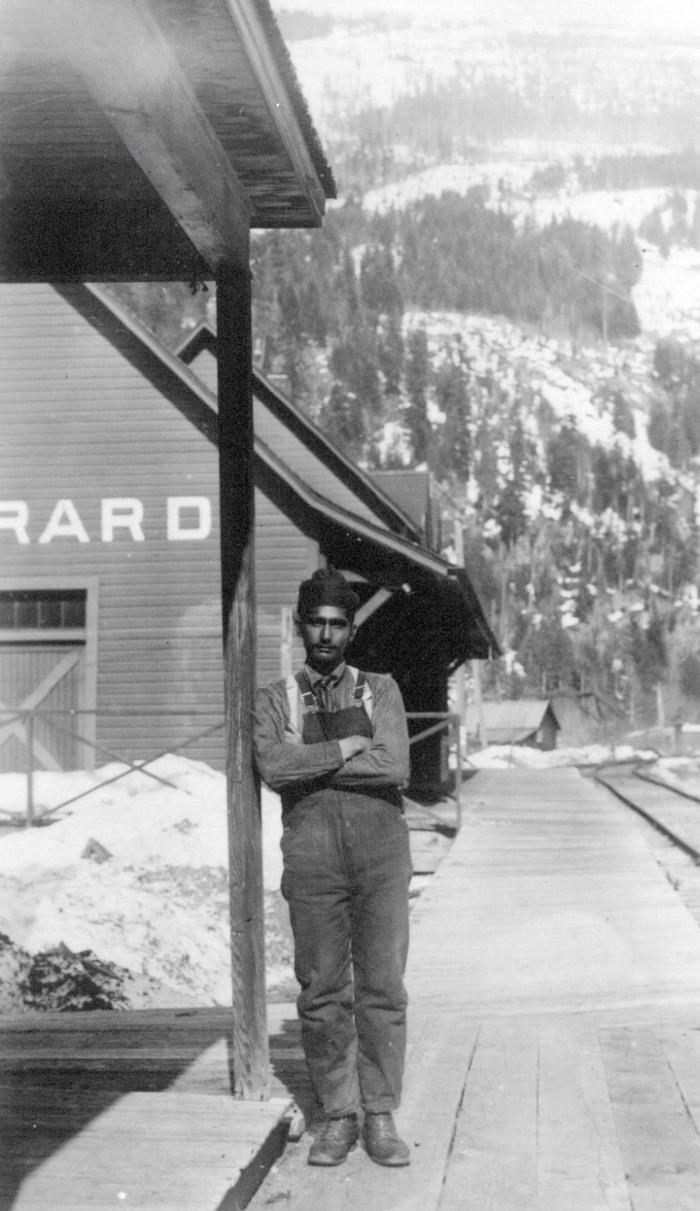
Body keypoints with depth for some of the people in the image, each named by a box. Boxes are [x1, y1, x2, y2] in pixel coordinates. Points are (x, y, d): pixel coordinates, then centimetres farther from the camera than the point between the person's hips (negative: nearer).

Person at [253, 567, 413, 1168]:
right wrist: (347, 746, -8)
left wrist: (310, 763, -6)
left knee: (383, 987, 0)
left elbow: (395, 767, -5)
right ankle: (338, 1116, 13)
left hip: (379, 850, 0)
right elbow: (272, 766, -8)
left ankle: (381, 1117, 9)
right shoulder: (275, 699, 12)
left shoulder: (380, 690, 12)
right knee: (322, 993, 2)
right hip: (312, 853, 0)